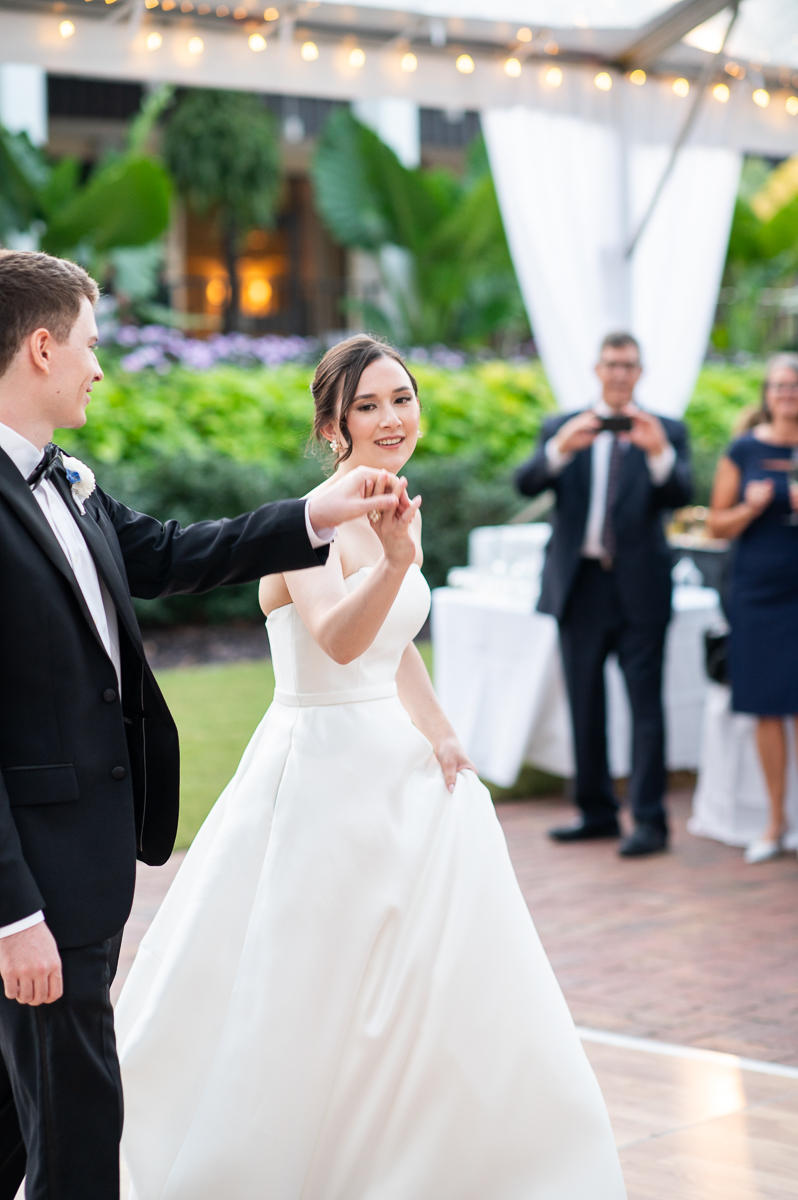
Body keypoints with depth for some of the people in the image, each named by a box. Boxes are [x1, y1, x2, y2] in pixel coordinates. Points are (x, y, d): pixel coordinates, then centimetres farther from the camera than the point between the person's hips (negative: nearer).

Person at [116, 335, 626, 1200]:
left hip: (397, 767, 8)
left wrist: (436, 732, 7)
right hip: (319, 767, -8)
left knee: (441, 994, 12)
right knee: (301, 1010, 2)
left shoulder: (395, 509, 7)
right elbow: (338, 639, -36)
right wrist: (395, 562, -53)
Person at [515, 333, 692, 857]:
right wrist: (560, 450, -28)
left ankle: (650, 820, 0)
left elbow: (680, 495, -11)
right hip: (581, 587, 3)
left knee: (646, 705, -4)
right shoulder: (563, 429, 8)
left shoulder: (666, 433, 4)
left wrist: (659, 453, -30)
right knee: (585, 706, 11)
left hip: (640, 589, -3)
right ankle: (597, 811, 22)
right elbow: (526, 483, -8)